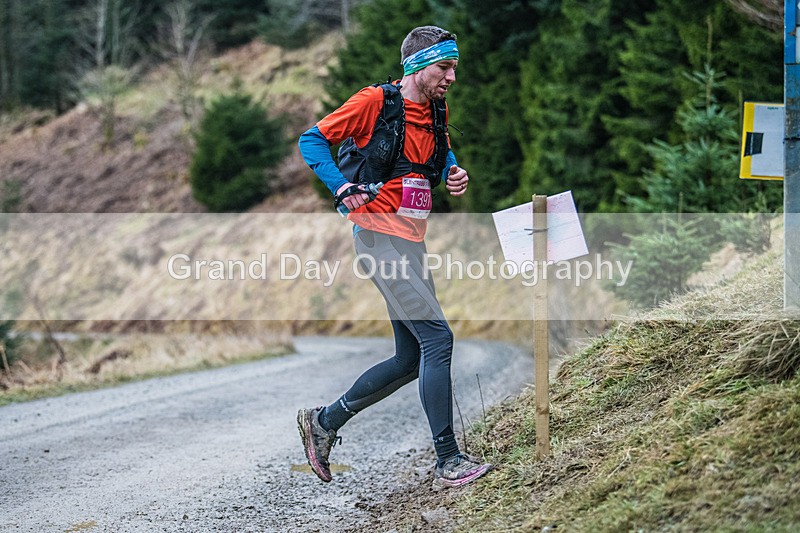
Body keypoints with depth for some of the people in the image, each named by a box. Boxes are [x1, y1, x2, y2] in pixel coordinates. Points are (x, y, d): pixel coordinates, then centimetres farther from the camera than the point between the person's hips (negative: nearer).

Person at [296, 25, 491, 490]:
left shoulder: (437, 109, 12)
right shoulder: (374, 102, -10)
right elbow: (312, 141, -4)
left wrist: (455, 174, 6)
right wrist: (342, 187, -17)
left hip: (412, 242, 9)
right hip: (381, 237, -9)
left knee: (411, 361, 10)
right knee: (437, 338, -16)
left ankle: (324, 422, 25)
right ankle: (449, 461, -11)